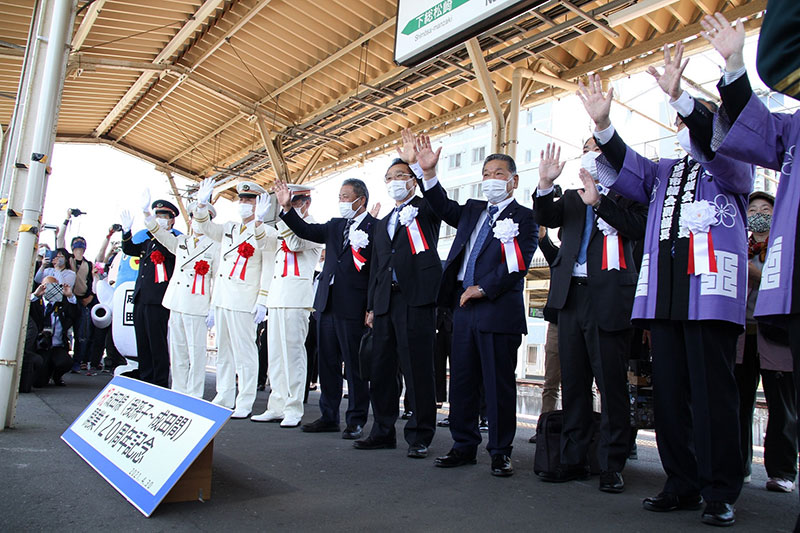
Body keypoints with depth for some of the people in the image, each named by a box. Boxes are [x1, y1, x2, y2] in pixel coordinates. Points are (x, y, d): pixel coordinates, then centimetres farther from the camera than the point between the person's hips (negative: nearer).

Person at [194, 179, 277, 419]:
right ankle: (224, 399, 23)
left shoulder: (267, 232, -4)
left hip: (244, 302, -8)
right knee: (224, 351, 13)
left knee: (244, 353, -5)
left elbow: (269, 270, -10)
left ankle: (244, 404, 2)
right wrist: (202, 203, -1)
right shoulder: (229, 229, 19)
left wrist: (262, 301, -18)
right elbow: (206, 227, 17)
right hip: (221, 299, 8)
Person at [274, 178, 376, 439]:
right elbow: (307, 231, 10)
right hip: (327, 305, 7)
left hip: (353, 308, -7)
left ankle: (356, 421, 14)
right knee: (327, 364, 13)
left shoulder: (375, 227, -6)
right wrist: (287, 207, -1)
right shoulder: (336, 225, 16)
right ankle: (329, 417, 25)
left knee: (354, 366, 2)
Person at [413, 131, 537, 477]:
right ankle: (464, 446, 22)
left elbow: (517, 264, -9)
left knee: (499, 383, 1)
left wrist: (483, 289, -15)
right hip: (464, 306, 6)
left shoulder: (523, 218, 1)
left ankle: (500, 452, 14)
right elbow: (444, 208, 6)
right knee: (461, 380, 10)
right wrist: (429, 173, -5)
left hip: (498, 309, -6)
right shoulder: (472, 211, 21)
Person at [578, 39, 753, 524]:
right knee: (670, 390, 5)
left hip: (711, 287, -4)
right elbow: (626, 169, 8)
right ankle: (683, 485, 14)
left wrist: (680, 98, -23)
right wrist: (603, 125, -8)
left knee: (712, 390, -6)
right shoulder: (664, 173, 25)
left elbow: (719, 140, -8)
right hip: (662, 291, 4)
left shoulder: (732, 167, 14)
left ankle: (721, 493, 5)